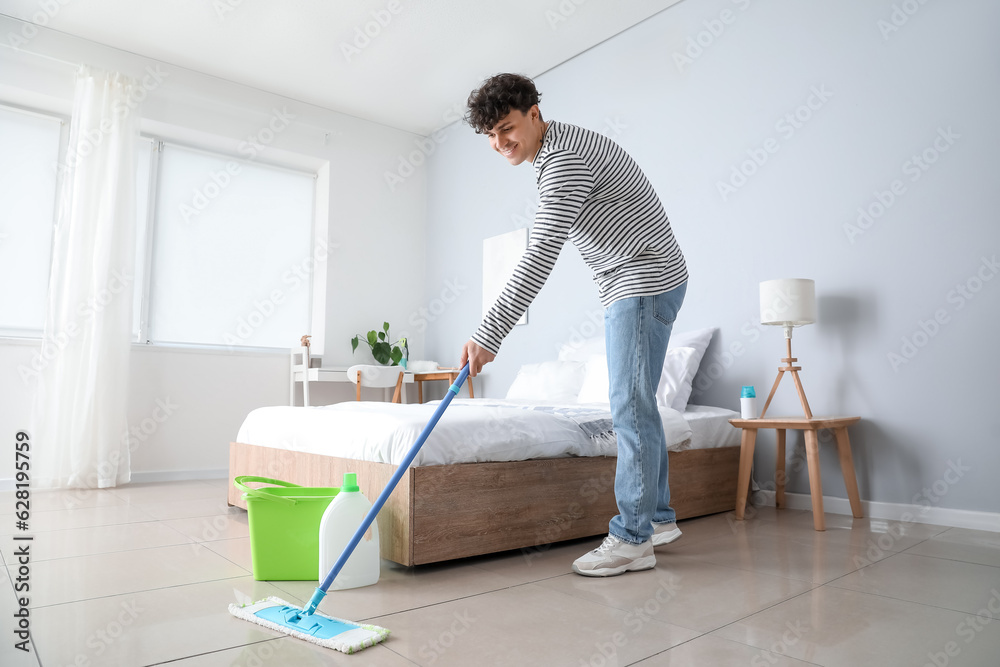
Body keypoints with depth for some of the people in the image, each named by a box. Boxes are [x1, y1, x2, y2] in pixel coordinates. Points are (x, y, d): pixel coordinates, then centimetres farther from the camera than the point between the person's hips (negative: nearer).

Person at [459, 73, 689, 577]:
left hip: (647, 280, -10)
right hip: (623, 287, 10)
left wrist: (488, 335, -31)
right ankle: (658, 517, 22)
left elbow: (540, 256, -29)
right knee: (634, 404, 12)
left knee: (630, 405, -10)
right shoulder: (554, 155, 14)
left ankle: (633, 539, -2)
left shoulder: (564, 157, -20)